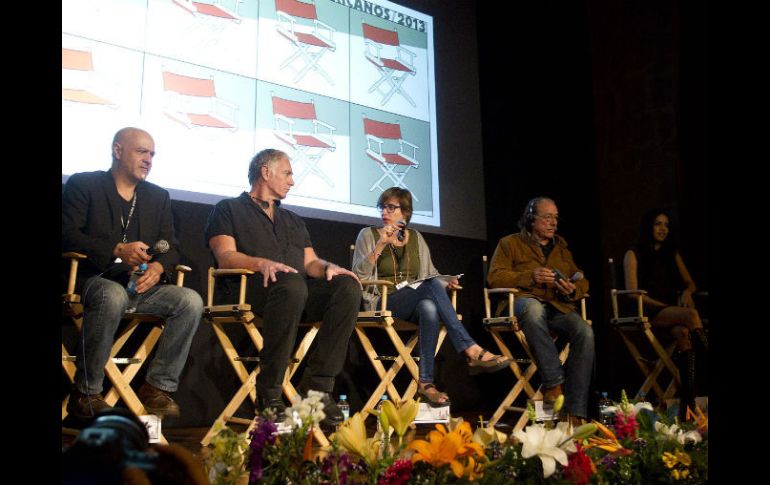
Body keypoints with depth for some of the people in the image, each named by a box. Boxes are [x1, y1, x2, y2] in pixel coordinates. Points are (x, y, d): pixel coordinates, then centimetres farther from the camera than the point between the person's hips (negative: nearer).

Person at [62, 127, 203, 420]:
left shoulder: (158, 197, 19)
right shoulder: (83, 184, 6)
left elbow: (171, 248, 13)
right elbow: (68, 235, -8)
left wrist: (158, 267, -12)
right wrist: (117, 250, -21)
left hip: (142, 285, 5)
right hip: (93, 279, -4)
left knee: (191, 300, -21)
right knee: (113, 296, -39)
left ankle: (158, 387, -14)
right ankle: (85, 393, -23)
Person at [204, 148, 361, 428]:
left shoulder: (293, 221, 33)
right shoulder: (229, 210, 16)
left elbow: (311, 262, 22)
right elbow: (225, 256, -1)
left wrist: (329, 267, -3)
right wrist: (262, 263, -22)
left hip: (301, 290, 6)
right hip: (252, 290, -5)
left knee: (348, 286, -24)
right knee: (292, 283, -39)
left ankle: (317, 386, -26)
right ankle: (269, 392, -31)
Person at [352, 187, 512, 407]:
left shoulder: (416, 237, 17)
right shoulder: (368, 235, 6)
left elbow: (431, 273, 19)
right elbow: (358, 276, -7)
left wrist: (447, 282, -4)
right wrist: (380, 245, -16)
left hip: (415, 305, 4)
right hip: (383, 304, -3)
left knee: (429, 308, -37)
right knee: (431, 285, -34)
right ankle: (472, 350, -39)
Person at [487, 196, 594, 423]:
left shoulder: (561, 247, 28)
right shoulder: (510, 243, 14)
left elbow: (582, 281, 25)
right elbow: (495, 277, 0)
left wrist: (573, 290, 0)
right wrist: (531, 277, -13)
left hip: (559, 306, 4)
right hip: (525, 301, -4)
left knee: (585, 331, -29)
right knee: (533, 308, -42)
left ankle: (574, 412, -29)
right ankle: (554, 383, -36)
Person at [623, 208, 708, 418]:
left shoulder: (672, 254, 24)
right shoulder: (634, 254, 7)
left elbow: (690, 283, 22)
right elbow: (632, 292, -3)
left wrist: (687, 292, -3)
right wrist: (665, 306, -11)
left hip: (673, 310, 4)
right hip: (647, 313, -3)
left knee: (682, 332, -35)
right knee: (691, 315, -34)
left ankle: (688, 398, -43)